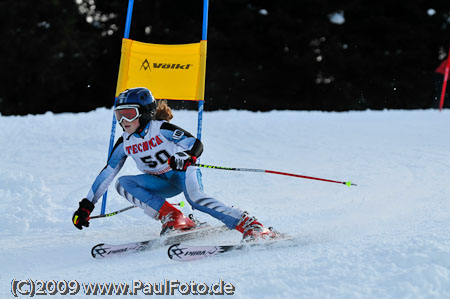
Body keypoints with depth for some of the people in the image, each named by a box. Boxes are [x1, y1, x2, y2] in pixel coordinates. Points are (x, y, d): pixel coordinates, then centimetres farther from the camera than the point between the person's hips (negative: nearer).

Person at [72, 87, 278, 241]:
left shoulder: (161, 129, -17)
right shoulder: (124, 144, -2)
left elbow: (196, 144, -21)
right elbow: (107, 174, 3)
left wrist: (185, 158, -45)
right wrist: (87, 205, 1)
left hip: (183, 173, -6)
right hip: (160, 183, 6)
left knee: (195, 198, -37)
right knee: (123, 184, -18)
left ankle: (250, 226, -39)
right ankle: (172, 218, -23)